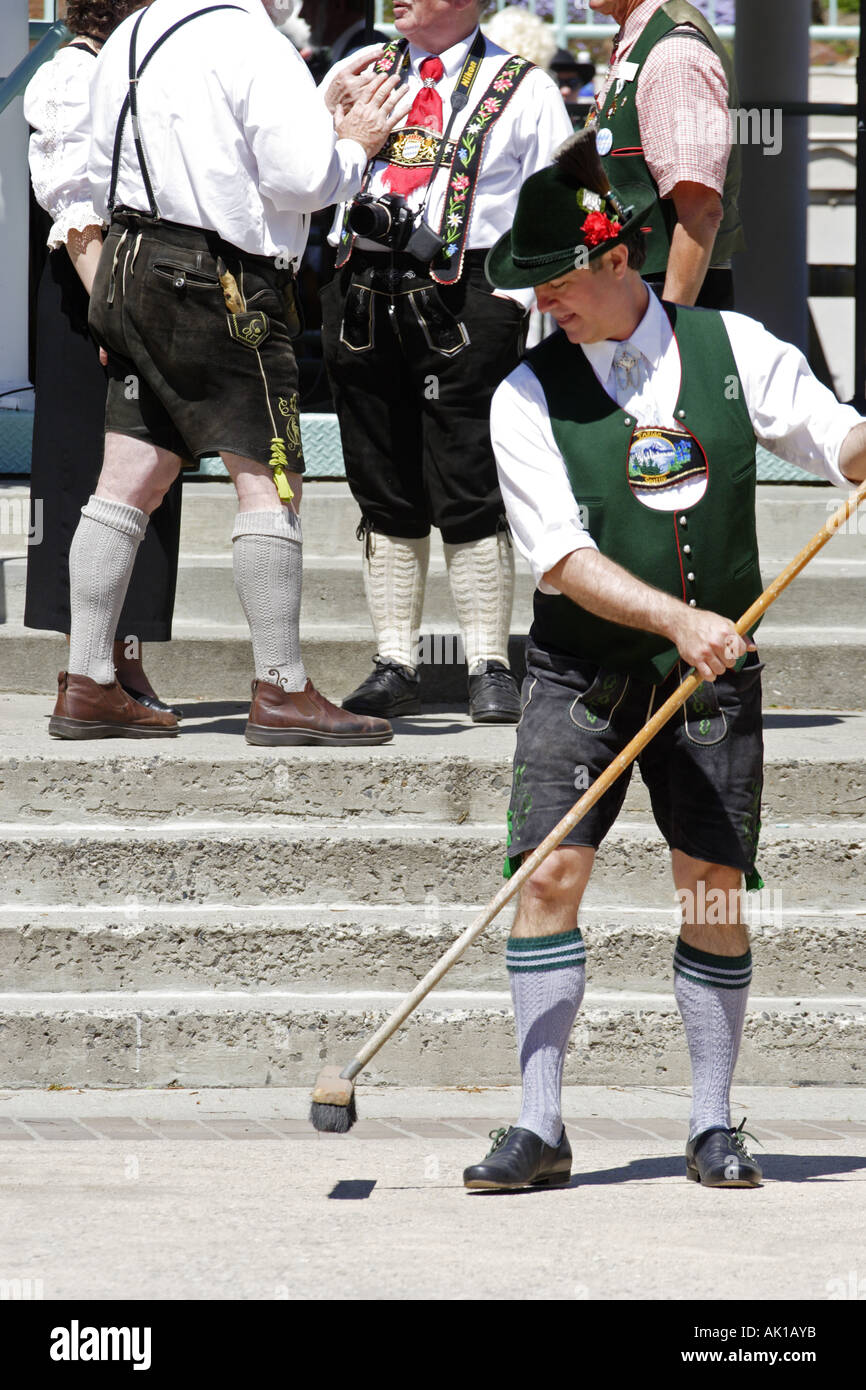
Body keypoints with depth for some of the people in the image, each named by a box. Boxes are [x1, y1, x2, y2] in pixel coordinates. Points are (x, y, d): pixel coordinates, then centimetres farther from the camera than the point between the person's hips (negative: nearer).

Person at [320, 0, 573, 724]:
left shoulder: (523, 90, 5)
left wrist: (513, 303, -7)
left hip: (466, 300, -4)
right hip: (362, 297, 4)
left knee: (469, 494, -7)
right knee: (385, 495, 7)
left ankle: (490, 669, 0)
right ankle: (395, 666, 13)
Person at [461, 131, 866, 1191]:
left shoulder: (733, 349, 1)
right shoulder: (528, 396, -4)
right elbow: (564, 557, -12)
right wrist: (678, 619, -25)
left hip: (711, 676, 1)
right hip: (580, 673, -1)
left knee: (714, 891, 0)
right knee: (550, 872, -10)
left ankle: (713, 1125, 12)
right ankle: (539, 1129, -3)